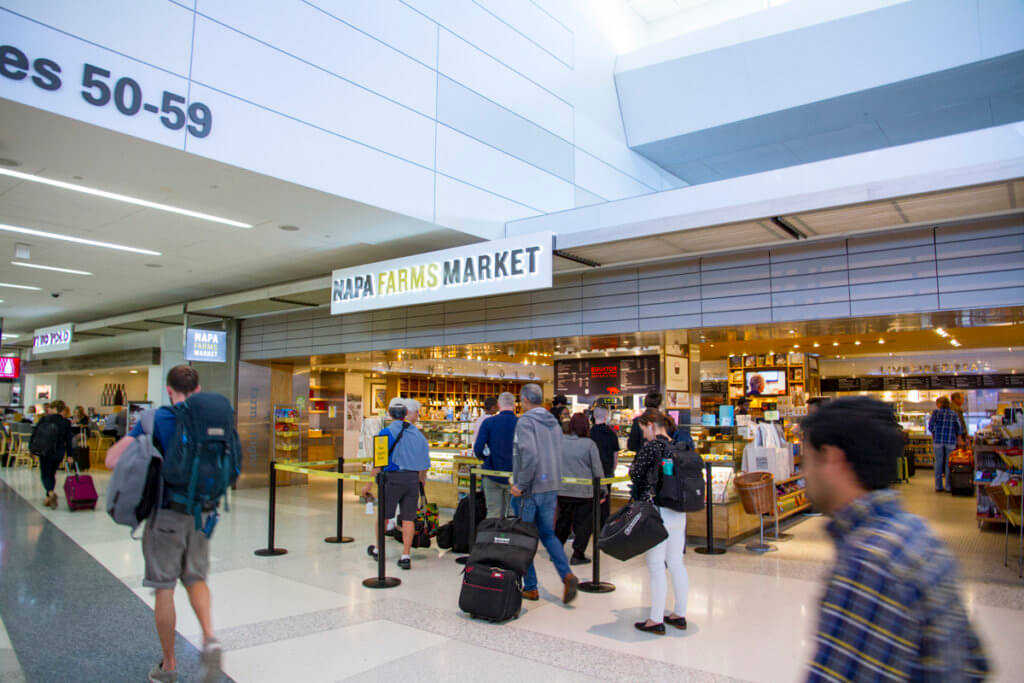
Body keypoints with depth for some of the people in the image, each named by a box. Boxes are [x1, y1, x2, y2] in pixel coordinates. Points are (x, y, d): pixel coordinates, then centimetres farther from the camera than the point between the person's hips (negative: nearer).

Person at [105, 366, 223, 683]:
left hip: (167, 513, -3)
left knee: (164, 589, 9)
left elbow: (113, 460, -12)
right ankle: (210, 638, -1)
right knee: (196, 578, 20)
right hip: (201, 512, 3)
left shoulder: (156, 419, -8)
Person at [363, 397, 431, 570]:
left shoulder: (387, 432, -8)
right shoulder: (417, 433, 6)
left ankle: (378, 550, 31)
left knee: (383, 515, 14)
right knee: (408, 518, 7)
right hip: (413, 478, 3)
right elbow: (425, 462, 10)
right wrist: (422, 479, 28)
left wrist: (369, 484, -6)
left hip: (392, 478, -3)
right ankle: (406, 556, 8)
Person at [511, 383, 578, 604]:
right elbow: (557, 456, 14)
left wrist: (521, 484, -18)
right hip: (551, 487, 7)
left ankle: (530, 587, 15)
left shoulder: (525, 421, -13)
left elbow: (529, 455, -25)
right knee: (547, 534, 16)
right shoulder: (554, 422, 10)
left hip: (530, 489, -7)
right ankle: (567, 575, -2)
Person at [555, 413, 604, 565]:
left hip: (562, 490, 4)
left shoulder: (559, 441, -1)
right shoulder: (589, 444, -9)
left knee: (562, 520, 17)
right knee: (583, 523, 7)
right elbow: (597, 469, -5)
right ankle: (578, 555, 8)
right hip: (584, 491, -4)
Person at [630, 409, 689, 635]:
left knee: (656, 567, 0)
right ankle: (680, 615, 26)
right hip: (679, 513, 7)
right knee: (676, 564, 15)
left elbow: (635, 475, -10)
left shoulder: (651, 446, -14)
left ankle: (656, 620, 7)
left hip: (656, 512, -7)